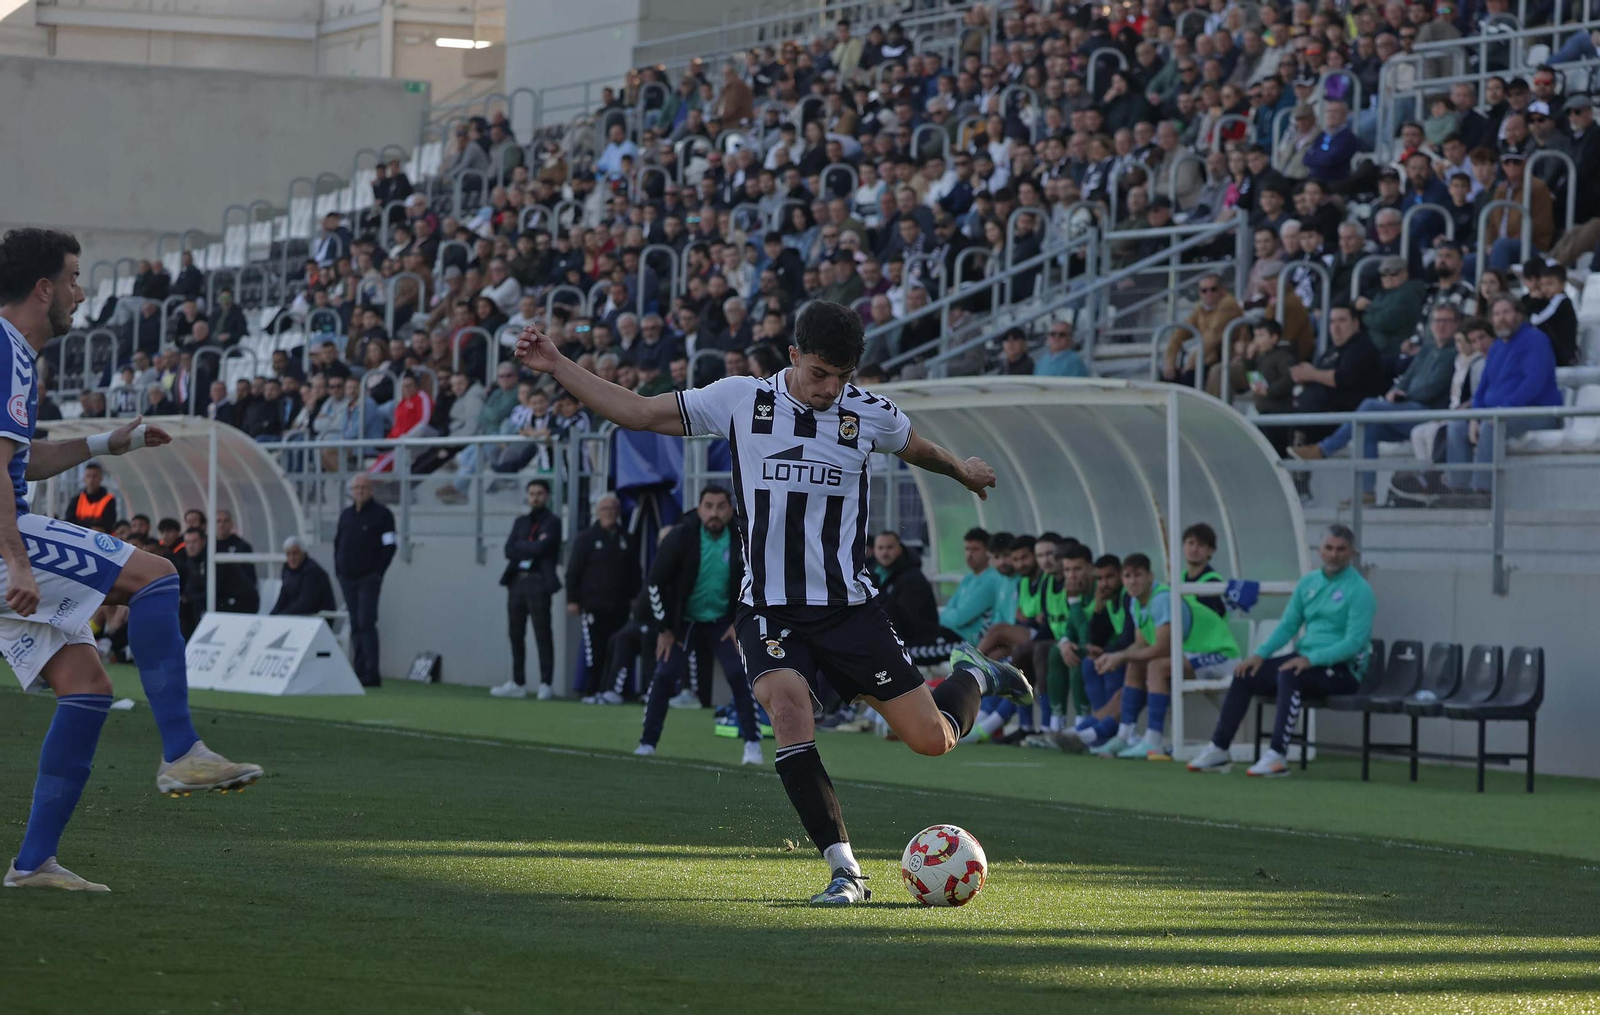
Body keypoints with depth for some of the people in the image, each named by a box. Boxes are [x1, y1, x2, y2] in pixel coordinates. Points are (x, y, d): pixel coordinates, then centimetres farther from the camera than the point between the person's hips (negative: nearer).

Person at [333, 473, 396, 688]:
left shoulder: (382, 514, -2)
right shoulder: (346, 515, 15)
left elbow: (390, 545, -6)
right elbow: (337, 543, 20)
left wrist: (378, 572, -11)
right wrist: (338, 571, 10)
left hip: (368, 579, -6)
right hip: (347, 579, 6)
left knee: (366, 623, -14)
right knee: (356, 626, 6)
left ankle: (371, 673, -17)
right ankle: (360, 672, 9)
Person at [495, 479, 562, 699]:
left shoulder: (552, 522, 2)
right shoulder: (520, 522, 19)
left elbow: (541, 548, -13)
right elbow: (509, 550, 6)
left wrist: (521, 546, 0)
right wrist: (532, 547, -6)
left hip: (538, 583, -6)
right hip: (517, 581, 6)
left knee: (542, 634, -6)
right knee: (516, 634, 7)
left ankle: (546, 684, -5)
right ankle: (518, 683, 13)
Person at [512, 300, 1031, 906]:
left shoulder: (869, 413, -1)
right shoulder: (741, 400, -3)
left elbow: (917, 448, 23)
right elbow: (637, 412, 2)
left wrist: (963, 471, 41)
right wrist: (556, 367, -5)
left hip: (849, 607, 1)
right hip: (769, 609, 0)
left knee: (932, 738, -2)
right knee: (787, 707, -30)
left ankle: (972, 677, 36)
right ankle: (845, 871, -24)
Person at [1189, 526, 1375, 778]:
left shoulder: (1359, 590, -10)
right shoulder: (1308, 583, 11)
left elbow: (1355, 642, -19)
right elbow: (1287, 625, 15)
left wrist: (1310, 659, -28)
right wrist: (1260, 654, -1)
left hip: (1342, 669, -7)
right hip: (1306, 661, 8)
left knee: (1288, 676, -35)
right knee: (1244, 675, -5)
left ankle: (1278, 755, -40)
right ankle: (1219, 749, -3)